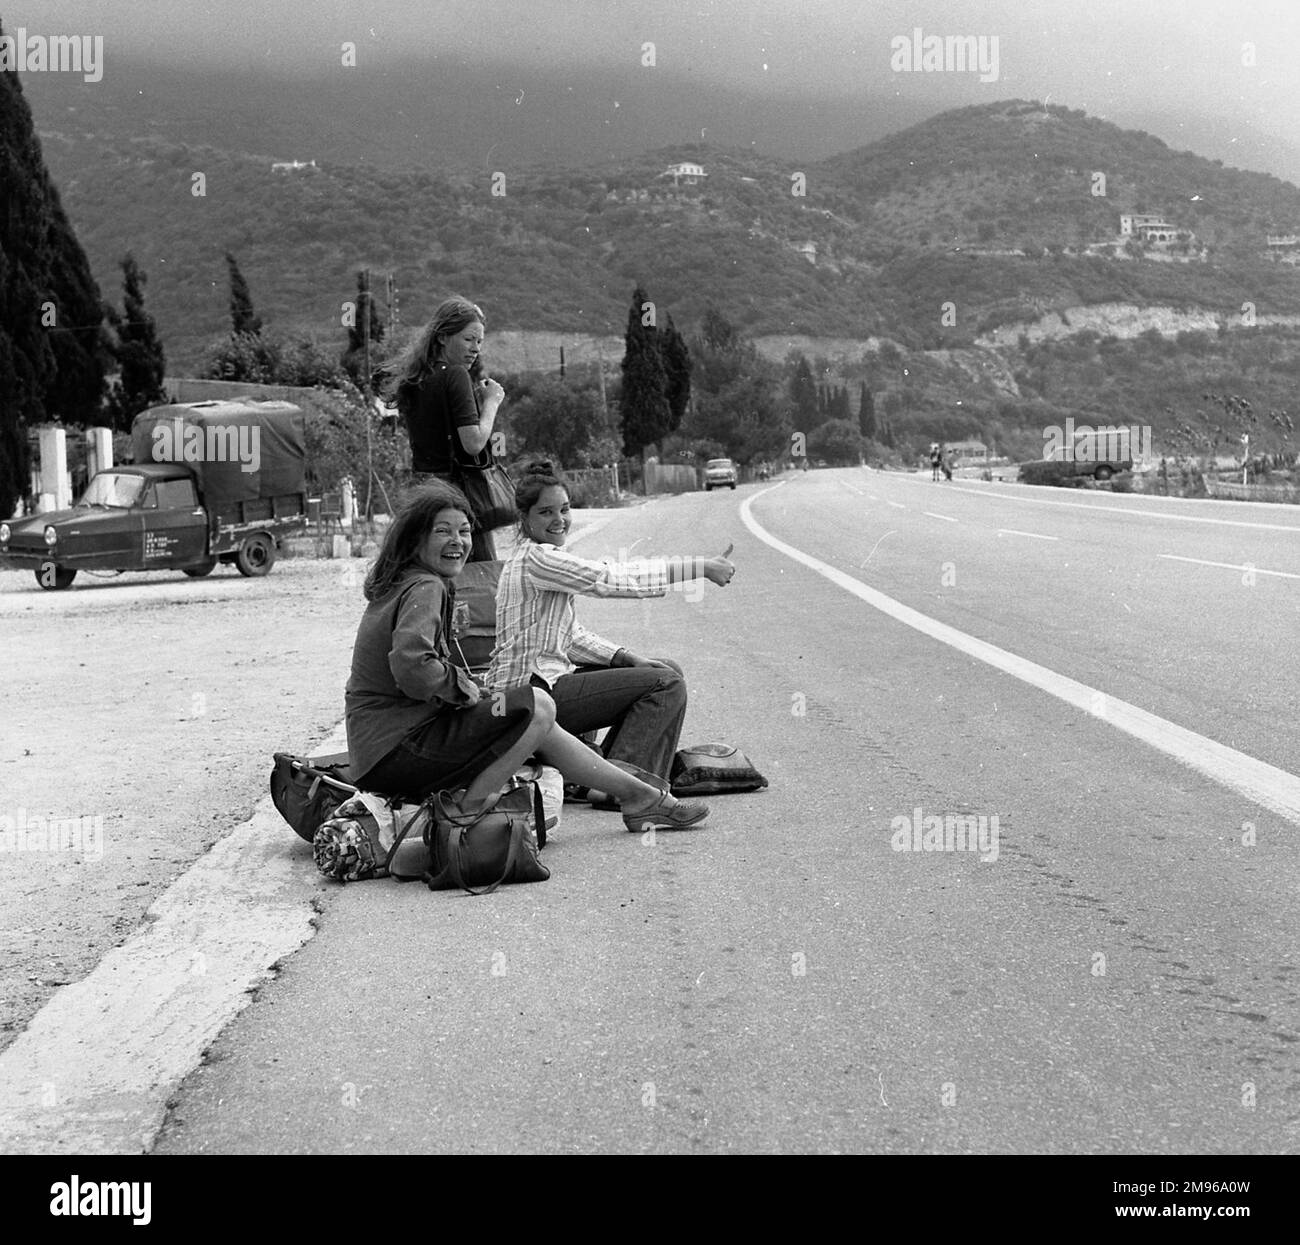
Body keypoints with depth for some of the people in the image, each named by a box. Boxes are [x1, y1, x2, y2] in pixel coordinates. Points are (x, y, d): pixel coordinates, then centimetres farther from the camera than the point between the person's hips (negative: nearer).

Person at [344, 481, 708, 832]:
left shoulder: (400, 583, 16)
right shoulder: (424, 589, -15)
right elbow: (411, 666, -31)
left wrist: (470, 692, 9)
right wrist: (463, 687, -15)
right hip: (396, 750, -10)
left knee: (539, 726, 14)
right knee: (537, 707, -14)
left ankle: (641, 796, 20)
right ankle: (466, 808, -13)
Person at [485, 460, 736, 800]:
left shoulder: (547, 557, 17)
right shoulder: (535, 558, -15)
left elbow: (571, 637, 17)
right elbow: (615, 580, -19)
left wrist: (626, 657, 1)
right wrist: (702, 568, -16)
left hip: (547, 680, 10)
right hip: (531, 693, -10)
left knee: (668, 670, 14)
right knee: (666, 684, -14)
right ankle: (619, 787, -12)